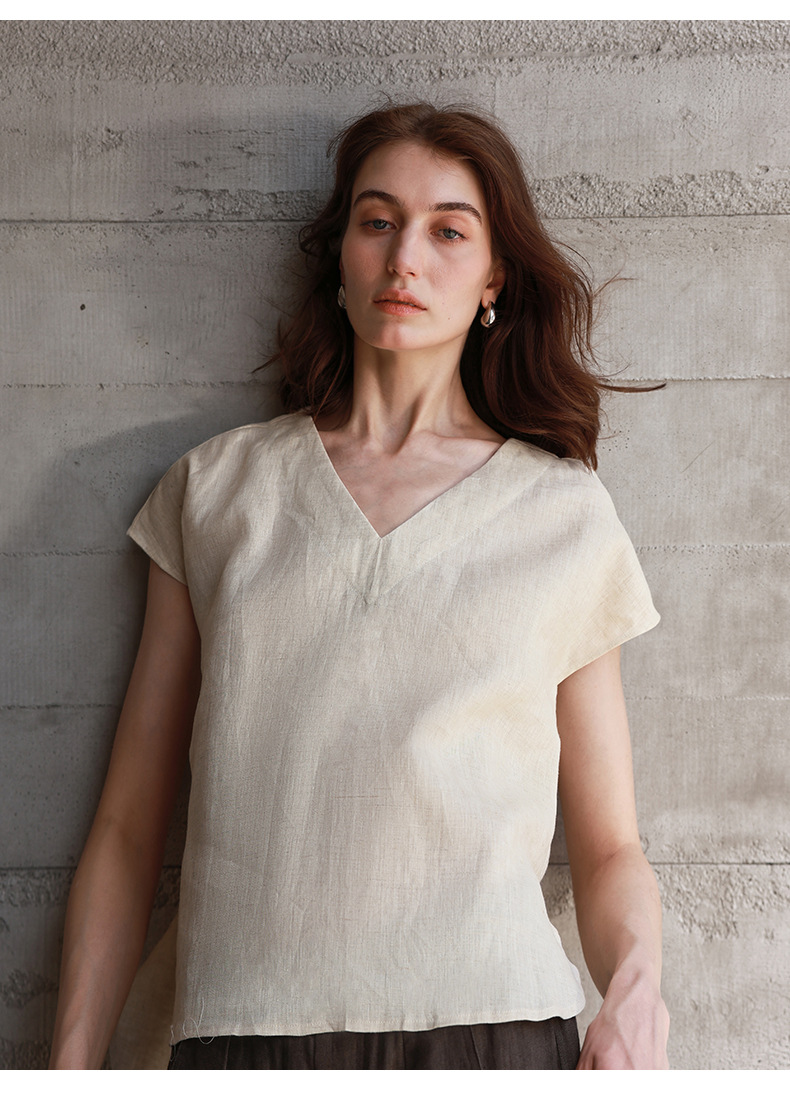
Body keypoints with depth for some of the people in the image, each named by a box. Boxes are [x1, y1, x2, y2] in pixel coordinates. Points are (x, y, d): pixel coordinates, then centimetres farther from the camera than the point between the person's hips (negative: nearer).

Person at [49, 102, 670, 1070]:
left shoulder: (564, 515, 7)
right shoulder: (217, 485, 8)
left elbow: (608, 848, 8)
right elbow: (127, 828, 8)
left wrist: (635, 991, -11)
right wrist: (72, 1061, 3)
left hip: (496, 1028, 0)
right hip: (239, 1030, 1)